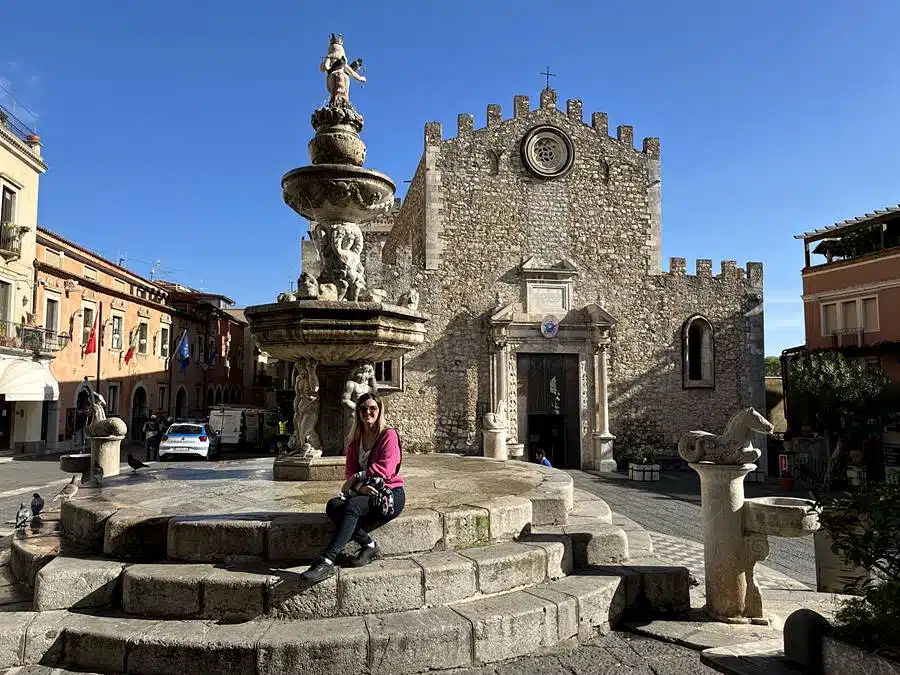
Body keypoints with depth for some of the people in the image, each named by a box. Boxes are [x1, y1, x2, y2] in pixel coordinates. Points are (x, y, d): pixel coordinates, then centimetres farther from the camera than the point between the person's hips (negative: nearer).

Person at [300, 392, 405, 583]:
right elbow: (350, 471, 5)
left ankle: (326, 562, -40)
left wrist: (357, 477, -13)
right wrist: (360, 487, -16)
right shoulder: (354, 439, 14)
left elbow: (386, 469, -15)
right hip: (365, 493, 6)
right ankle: (369, 546, -17)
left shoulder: (389, 435, -4)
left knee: (352, 506, -33)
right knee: (333, 506, -23)